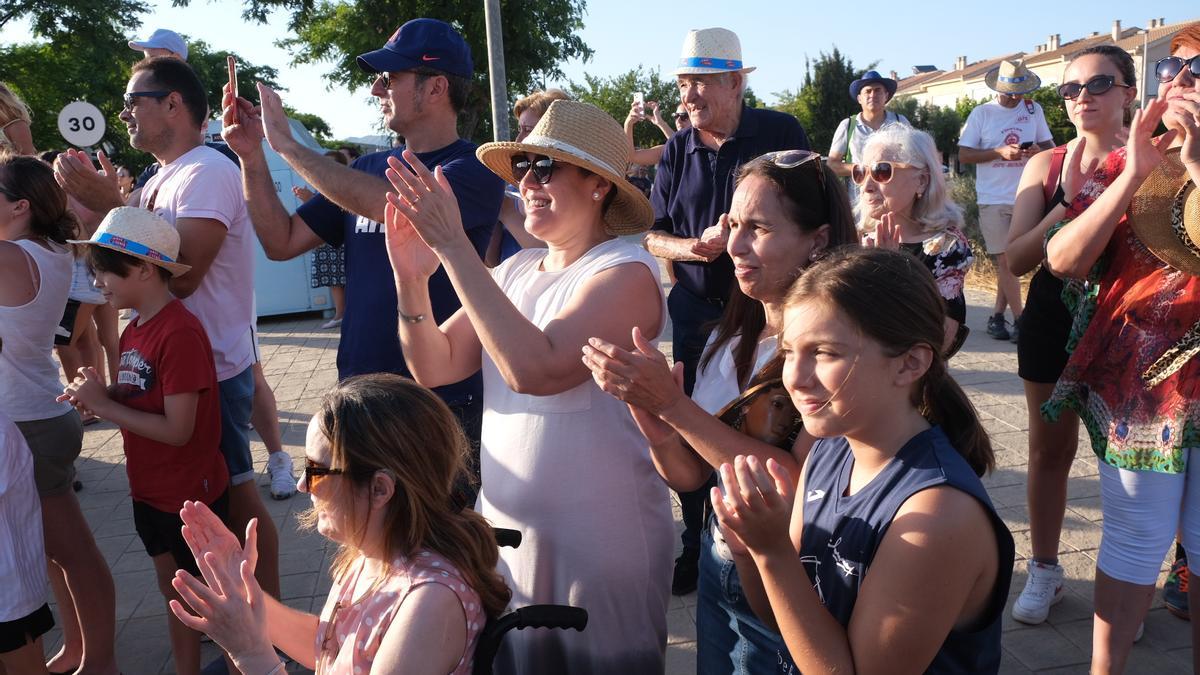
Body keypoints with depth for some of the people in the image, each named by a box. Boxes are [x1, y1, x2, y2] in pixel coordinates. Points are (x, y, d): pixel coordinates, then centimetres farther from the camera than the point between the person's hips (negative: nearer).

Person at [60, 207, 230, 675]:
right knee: (173, 590, 20)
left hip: (191, 495, -9)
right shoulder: (134, 329, 4)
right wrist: (98, 393, -11)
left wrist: (102, 405, -18)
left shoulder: (180, 333, -24)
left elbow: (177, 429, -25)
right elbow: (141, 400, 7)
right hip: (150, 492, 9)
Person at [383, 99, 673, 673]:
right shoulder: (514, 271, 5)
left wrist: (454, 247, -29)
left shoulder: (626, 272, -16)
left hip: (597, 549, -6)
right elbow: (435, 366, -1)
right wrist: (411, 280, -17)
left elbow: (537, 369, -31)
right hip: (506, 526, 6)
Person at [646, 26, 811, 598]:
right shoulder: (678, 150, 7)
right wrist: (689, 247, -13)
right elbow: (653, 234, 9)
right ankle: (697, 548, 25)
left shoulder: (781, 134, -4)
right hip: (695, 310, 4)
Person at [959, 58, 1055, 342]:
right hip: (993, 199, -3)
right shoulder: (981, 114, 0)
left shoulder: (1034, 109, 9)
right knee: (1005, 260, -5)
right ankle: (1020, 320, -2)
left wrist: (1039, 151, -11)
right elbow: (964, 155, -4)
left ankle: (997, 316, 17)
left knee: (1011, 261, 7)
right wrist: (1000, 152, -17)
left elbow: (1050, 146, 13)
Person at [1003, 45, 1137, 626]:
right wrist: (1069, 201, -17)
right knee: (1050, 449, 12)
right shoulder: (1047, 166, 1)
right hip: (1054, 319, 2)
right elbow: (1017, 259, -6)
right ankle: (1044, 572, 27)